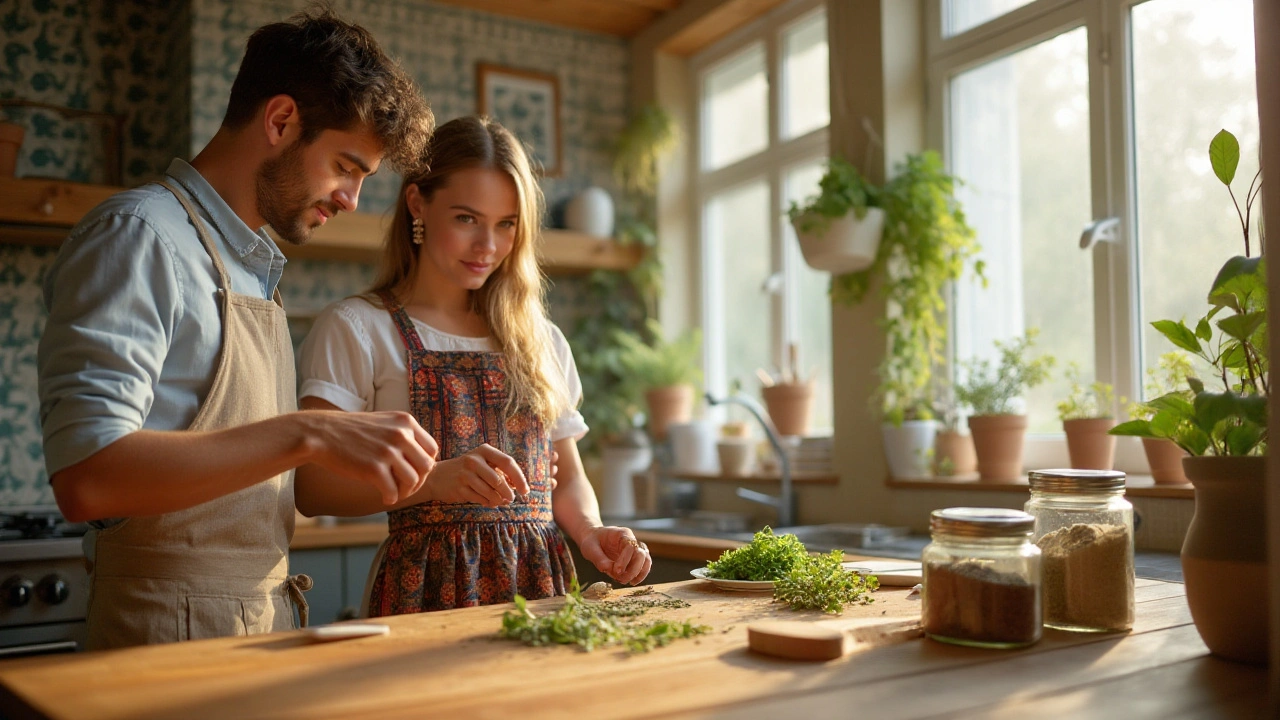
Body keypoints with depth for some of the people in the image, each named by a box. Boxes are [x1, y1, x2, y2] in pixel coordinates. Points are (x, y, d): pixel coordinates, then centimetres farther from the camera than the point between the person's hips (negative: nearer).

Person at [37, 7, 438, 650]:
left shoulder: (255, 266, 14)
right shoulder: (138, 235, -12)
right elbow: (86, 477, -24)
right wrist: (305, 434, -29)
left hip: (268, 620, 8)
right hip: (173, 636, -8)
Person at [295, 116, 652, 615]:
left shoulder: (541, 340, 16)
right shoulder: (355, 329, 1)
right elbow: (312, 489, -8)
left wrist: (590, 531, -1)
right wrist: (433, 479, -24)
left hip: (542, 586, 4)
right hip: (429, 587, -4)